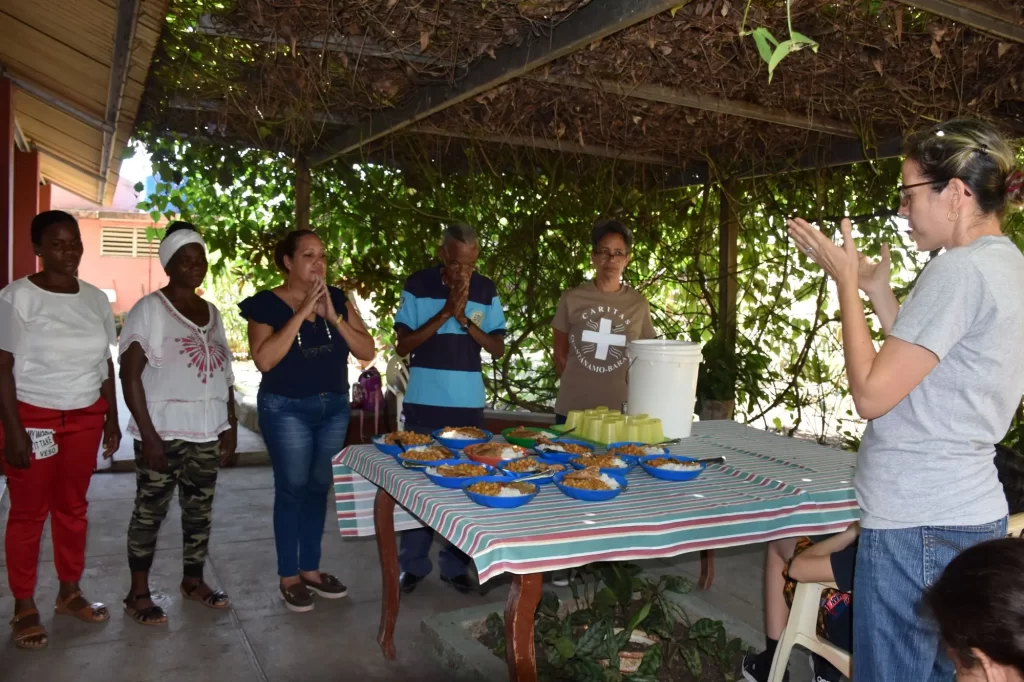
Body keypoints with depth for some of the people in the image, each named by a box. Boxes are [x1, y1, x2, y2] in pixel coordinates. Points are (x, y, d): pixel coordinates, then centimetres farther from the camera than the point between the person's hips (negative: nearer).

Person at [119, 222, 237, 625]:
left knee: (200, 509, 12)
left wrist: (231, 426, 9)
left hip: (207, 431, 6)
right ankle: (138, 593, 16)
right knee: (150, 511, 3)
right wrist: (147, 433, -17)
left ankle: (193, 581, 26)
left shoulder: (212, 312, 12)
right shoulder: (150, 309, -6)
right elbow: (130, 374, -11)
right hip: (164, 431, -5)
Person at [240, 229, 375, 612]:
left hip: (335, 407, 5)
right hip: (287, 410, -4)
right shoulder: (267, 304, -9)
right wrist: (301, 313, -24)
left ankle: (310, 569, 25)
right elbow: (263, 359, -23)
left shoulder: (337, 298, 2)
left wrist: (333, 317, -16)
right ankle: (288, 577, 15)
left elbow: (367, 351, -3)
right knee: (292, 489, 1)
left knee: (319, 487, 12)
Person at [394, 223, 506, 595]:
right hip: (423, 403, -2)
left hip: (468, 404, 2)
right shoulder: (417, 285, -4)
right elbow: (402, 345, -7)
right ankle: (413, 564, 20)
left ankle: (455, 565, 20)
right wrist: (444, 315, -17)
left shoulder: (486, 291, 3)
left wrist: (464, 320, -15)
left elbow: (498, 349, 0)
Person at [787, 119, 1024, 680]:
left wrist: (845, 281, -11)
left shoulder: (961, 270, -17)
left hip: (918, 526, -10)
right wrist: (877, 291, 12)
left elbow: (871, 394, -19)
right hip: (971, 514, 10)